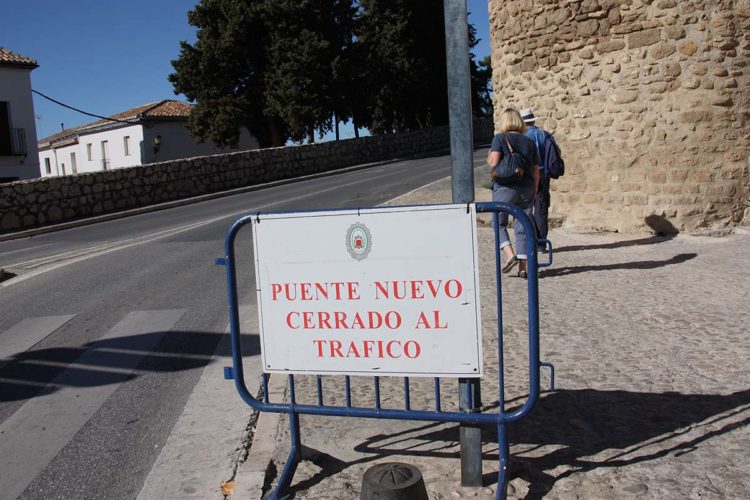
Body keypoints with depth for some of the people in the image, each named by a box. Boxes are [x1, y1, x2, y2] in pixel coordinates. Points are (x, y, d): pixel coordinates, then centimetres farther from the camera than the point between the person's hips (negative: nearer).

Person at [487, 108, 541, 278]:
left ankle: (510, 255, -11)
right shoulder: (529, 142, 10)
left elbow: (493, 162, -16)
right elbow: (536, 171, 10)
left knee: (499, 223, 10)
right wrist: (533, 192, 19)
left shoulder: (499, 138, -3)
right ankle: (523, 267, 8)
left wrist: (488, 158, 6)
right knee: (523, 226, 7)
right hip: (526, 188, 4)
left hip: (505, 187, -4)